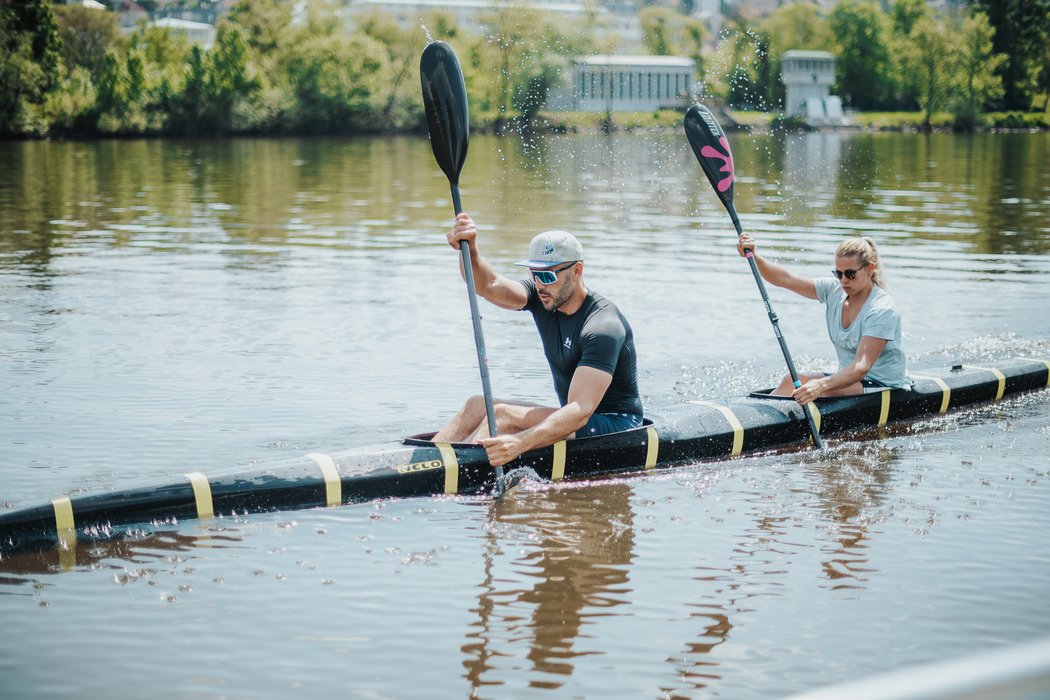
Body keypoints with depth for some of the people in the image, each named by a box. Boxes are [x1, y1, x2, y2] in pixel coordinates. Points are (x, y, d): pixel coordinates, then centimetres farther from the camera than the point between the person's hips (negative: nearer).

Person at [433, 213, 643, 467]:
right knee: (478, 405, -5)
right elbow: (488, 285, -17)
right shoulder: (543, 296, 0)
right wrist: (470, 251, -39)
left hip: (616, 427, -8)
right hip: (573, 421, 8)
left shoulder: (603, 326, -24)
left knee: (503, 414, -24)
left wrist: (521, 442, -47)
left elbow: (581, 410, -34)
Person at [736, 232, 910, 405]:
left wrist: (821, 385, -45)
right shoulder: (834, 290, 2)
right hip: (849, 379, 7)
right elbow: (785, 279, -6)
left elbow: (861, 367, -30)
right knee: (791, 381, -19)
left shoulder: (882, 309, -20)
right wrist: (755, 258, -25)